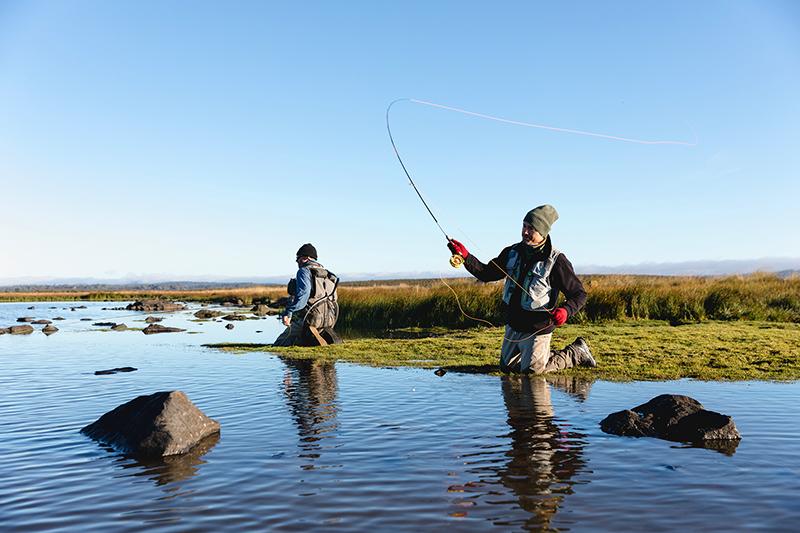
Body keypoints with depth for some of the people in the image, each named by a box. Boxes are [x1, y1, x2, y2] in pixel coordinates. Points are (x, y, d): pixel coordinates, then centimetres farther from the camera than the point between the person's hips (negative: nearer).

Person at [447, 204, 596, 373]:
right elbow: (486, 274, 3)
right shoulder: (512, 253, -1)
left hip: (537, 328, -7)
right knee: (507, 367, 19)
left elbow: (579, 294, -13)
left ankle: (577, 353, 20)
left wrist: (565, 310, -33)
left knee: (533, 370, 2)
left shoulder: (556, 261, -18)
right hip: (513, 326, 7)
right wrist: (466, 256, -12)